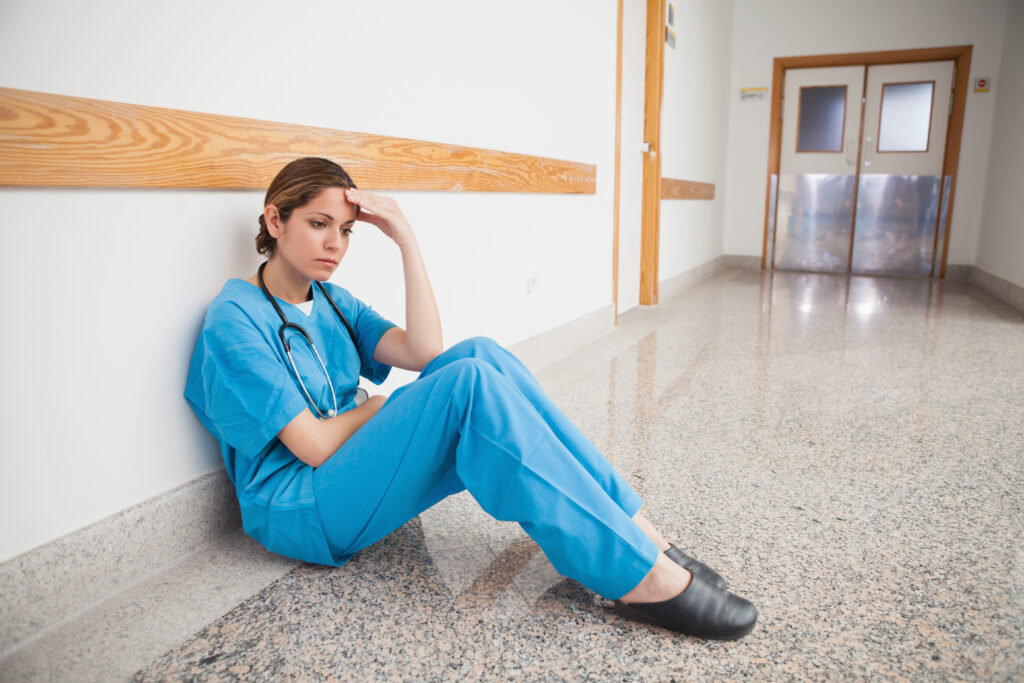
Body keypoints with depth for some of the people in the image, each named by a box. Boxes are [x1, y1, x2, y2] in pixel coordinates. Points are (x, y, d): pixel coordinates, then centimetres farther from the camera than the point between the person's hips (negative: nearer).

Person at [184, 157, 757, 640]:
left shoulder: (331, 302, 12)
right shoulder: (235, 320, -10)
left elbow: (425, 352, -6)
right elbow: (315, 447, -17)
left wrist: (406, 238, -8)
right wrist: (377, 406, -1)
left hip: (361, 476, 7)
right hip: (299, 511, -7)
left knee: (479, 354, -18)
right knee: (470, 383, -30)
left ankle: (637, 530, -19)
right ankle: (643, 578, -29)